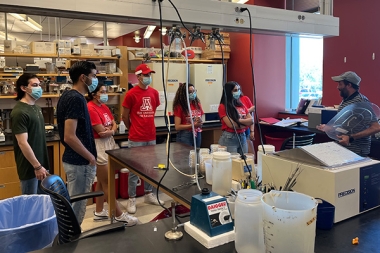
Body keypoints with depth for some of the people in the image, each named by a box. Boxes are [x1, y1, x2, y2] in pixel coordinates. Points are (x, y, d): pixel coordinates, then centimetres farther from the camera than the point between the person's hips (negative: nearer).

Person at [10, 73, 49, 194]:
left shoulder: (36, 107, 9)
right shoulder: (20, 112, -18)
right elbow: (22, 143, -22)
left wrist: (41, 165, 17)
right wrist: (37, 166, -21)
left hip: (41, 163, 8)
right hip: (30, 167, -8)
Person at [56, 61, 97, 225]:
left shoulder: (68, 96, 9)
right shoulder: (76, 99, -21)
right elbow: (69, 137, -26)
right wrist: (91, 157, -15)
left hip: (74, 159, 10)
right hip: (79, 162, -10)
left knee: (73, 204, 20)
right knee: (77, 206, 4)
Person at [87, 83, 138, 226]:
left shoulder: (104, 106, 11)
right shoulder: (91, 108, -17)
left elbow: (114, 125, 10)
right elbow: (102, 132, -19)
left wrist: (111, 130, -11)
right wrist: (111, 130, 0)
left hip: (109, 144, 9)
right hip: (99, 146, -9)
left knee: (102, 181, 16)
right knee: (107, 183, -1)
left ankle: (99, 212, 28)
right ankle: (119, 215, 7)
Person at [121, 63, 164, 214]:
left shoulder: (154, 93, 6)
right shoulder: (131, 94, -10)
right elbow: (125, 116, -3)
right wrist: (133, 129, 9)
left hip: (151, 137, 6)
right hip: (136, 139, -5)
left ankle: (149, 194, 29)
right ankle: (131, 199, 14)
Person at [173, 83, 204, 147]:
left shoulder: (197, 104, 7)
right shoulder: (179, 107, -8)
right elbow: (177, 127, -12)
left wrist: (200, 122, -4)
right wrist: (193, 125, -16)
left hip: (197, 134, 5)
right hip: (185, 136, -5)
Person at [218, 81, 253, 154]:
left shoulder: (241, 105, 11)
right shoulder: (223, 107, -8)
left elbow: (251, 120, 3)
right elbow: (231, 124, -15)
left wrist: (239, 120, -13)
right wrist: (245, 123, -2)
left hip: (243, 137, 6)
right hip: (229, 138, -6)